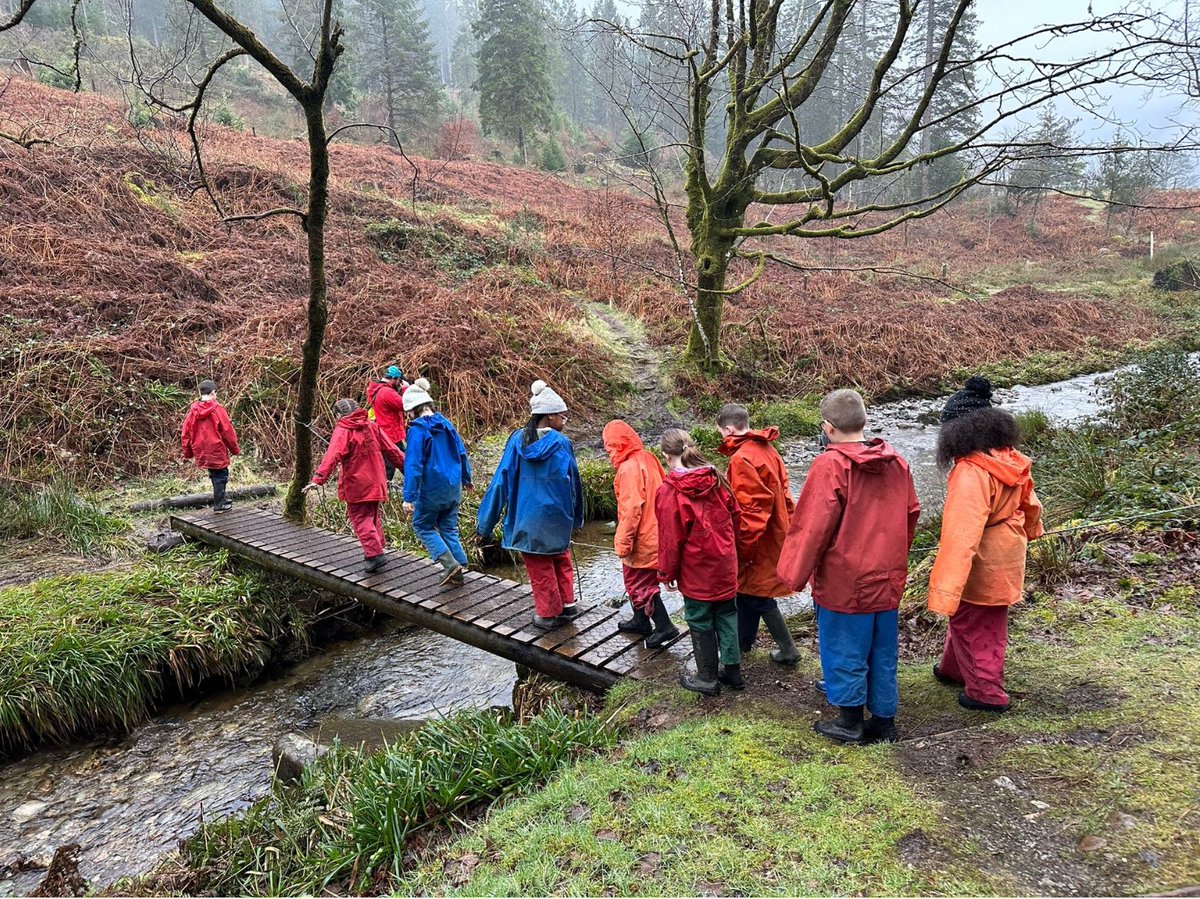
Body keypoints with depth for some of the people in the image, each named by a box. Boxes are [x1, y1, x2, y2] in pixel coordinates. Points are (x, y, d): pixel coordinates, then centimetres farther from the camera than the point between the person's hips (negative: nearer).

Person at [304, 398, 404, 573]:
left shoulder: (342, 430, -9)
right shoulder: (372, 426, 7)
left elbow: (332, 456, -23)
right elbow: (390, 449, 12)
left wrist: (319, 478, -30)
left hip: (356, 486, -6)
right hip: (376, 483, 6)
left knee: (361, 520, -2)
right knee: (374, 518, 18)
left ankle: (375, 554, -13)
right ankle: (377, 551, 25)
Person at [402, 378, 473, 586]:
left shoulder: (418, 430, -15)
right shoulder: (446, 423, 5)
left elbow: (413, 465, -19)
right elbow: (461, 453, 13)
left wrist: (409, 497, -19)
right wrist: (466, 478, 27)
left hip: (431, 489, -6)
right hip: (453, 487, 6)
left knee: (423, 526, 11)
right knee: (449, 528, 17)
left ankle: (451, 564, -3)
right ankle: (460, 566, 13)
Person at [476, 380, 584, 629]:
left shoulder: (517, 440, -10)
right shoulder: (561, 443, -12)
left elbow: (501, 481, -9)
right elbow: (573, 482, -2)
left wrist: (485, 525, -3)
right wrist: (577, 518, 14)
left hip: (527, 518, 0)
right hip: (557, 517, 0)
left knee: (540, 567, 14)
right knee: (561, 559, 24)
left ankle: (548, 613, 24)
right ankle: (567, 605, 30)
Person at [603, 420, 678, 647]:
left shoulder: (628, 468, -22)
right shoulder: (647, 459, 6)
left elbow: (631, 509, -25)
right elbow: (658, 493, 13)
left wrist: (623, 542, -18)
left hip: (641, 540, -9)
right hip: (654, 533, 9)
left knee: (639, 584, 2)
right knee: (638, 581, 21)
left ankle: (664, 626, 5)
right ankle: (641, 620, 33)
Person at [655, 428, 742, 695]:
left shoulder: (669, 491, -17)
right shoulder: (716, 480, -1)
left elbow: (670, 538, -14)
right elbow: (735, 517, 7)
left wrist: (667, 573, -1)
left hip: (696, 572, -5)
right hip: (726, 566, 5)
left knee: (701, 623, 9)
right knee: (727, 616, 17)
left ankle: (708, 678, 21)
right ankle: (732, 671, 27)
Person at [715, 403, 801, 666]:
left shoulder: (742, 459, -23)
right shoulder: (766, 449, 6)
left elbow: (750, 510, -25)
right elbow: (781, 492, 11)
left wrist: (743, 548, -18)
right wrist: (786, 524, 17)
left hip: (756, 541, -9)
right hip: (773, 533, 9)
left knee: (757, 596, 5)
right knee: (747, 588, 21)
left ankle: (788, 650, 14)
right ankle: (743, 640, 35)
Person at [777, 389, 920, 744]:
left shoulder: (830, 466, -18)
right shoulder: (896, 463, 2)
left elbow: (813, 526, -19)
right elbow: (910, 515, 11)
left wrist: (796, 572, -8)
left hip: (843, 582, -6)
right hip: (887, 580, 6)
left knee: (845, 652, 9)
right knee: (883, 652, 16)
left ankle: (850, 722, 21)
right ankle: (883, 720, 27)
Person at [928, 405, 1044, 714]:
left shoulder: (972, 473, -31)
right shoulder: (1010, 459, -5)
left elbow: (963, 534, -36)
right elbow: (1029, 502, 13)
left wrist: (946, 589, -37)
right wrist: (1031, 530, 35)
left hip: (981, 563, -9)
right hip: (1006, 554, 9)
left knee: (972, 624, 10)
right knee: (987, 620, 23)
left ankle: (986, 693, 22)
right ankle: (954, 668, 42)